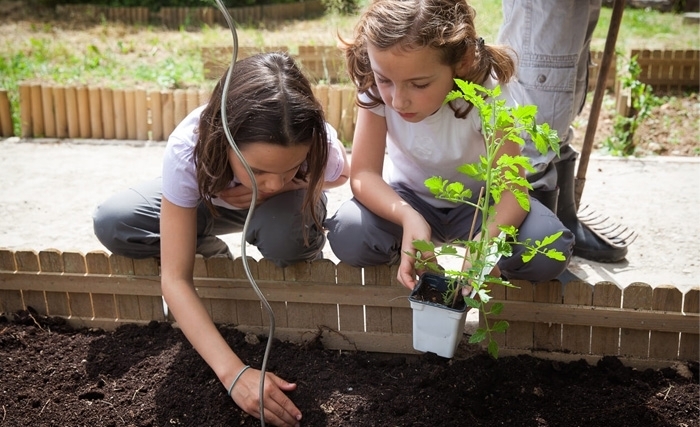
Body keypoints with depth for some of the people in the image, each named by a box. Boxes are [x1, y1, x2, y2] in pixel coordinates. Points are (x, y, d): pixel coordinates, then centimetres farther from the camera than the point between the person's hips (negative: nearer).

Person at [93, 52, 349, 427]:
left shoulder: (319, 145, -38)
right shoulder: (188, 150, -40)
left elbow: (341, 174, -9)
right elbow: (174, 278, -37)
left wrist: (291, 183, -31)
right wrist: (233, 372, -47)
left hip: (288, 205, 0)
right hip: (211, 201, 1)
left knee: (285, 238, -37)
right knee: (111, 224, -22)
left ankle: (305, 244, 0)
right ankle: (210, 251, 2)